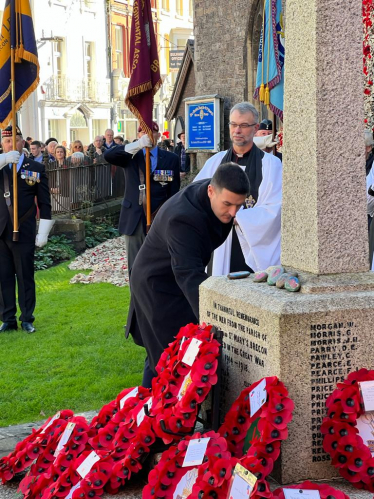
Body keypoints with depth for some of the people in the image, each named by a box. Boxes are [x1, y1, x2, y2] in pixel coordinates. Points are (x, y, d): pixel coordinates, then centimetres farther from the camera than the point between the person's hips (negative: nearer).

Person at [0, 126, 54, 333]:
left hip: (24, 232, -2)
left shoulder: (36, 167, 3)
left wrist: (43, 233, -3)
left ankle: (27, 319, 14)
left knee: (25, 277, 5)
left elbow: (44, 203, 2)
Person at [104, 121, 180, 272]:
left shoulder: (170, 159, 5)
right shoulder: (131, 156, 6)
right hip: (133, 220, 1)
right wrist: (138, 145, -27)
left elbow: (174, 191, 4)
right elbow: (108, 156, -15)